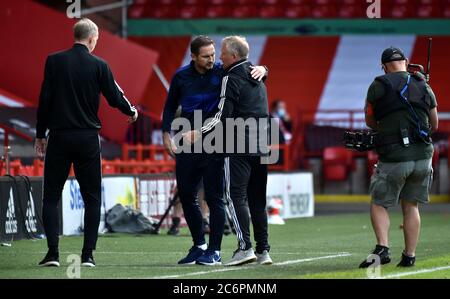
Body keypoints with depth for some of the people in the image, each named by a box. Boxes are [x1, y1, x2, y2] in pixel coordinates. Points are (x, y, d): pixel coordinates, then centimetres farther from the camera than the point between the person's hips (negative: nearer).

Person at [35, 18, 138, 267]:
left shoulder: (54, 61, -2)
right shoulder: (99, 65, -3)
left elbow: (45, 99, -2)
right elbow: (114, 97, 3)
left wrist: (40, 134, 7)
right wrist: (131, 112, 24)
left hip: (59, 137, 0)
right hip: (88, 139, 0)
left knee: (51, 196, 6)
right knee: (92, 198, 8)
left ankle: (52, 252, -4)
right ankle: (88, 254, 3)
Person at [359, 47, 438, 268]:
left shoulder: (378, 87, -1)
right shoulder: (424, 87, 9)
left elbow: (370, 122, 10)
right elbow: (434, 125, 17)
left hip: (394, 158, -4)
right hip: (423, 155, 4)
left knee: (379, 204, 5)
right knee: (411, 206, 13)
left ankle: (382, 248, -15)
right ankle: (409, 256, 10)